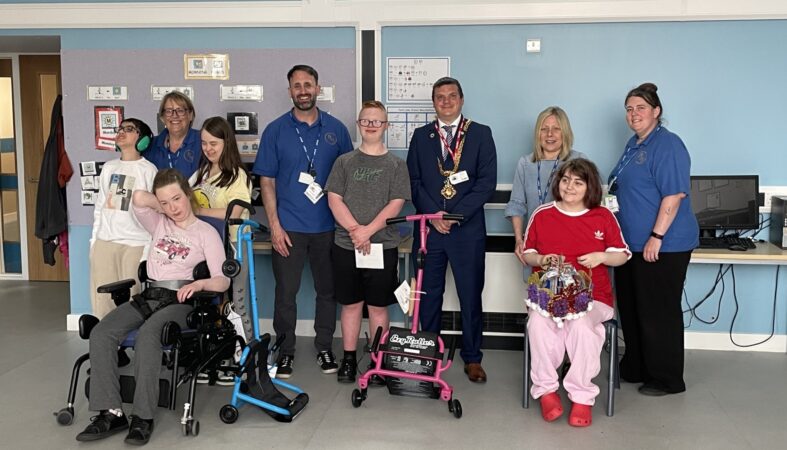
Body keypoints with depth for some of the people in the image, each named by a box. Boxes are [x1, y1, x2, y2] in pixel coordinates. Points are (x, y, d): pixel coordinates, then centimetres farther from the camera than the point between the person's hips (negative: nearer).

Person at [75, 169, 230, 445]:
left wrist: (200, 284, -25)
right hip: (148, 296, 5)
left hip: (180, 300, -5)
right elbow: (139, 198, -3)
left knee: (147, 335, -36)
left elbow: (223, 281, -6)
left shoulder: (206, 232, 5)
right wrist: (165, 208, 9)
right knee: (101, 334, -22)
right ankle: (110, 412, -21)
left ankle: (143, 417, -29)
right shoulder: (159, 224, 18)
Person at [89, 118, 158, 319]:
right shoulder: (108, 167, 14)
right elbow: (99, 205, 18)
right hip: (104, 241, 5)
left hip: (135, 244, -5)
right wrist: (94, 238, 13)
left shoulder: (148, 170, -2)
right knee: (101, 298, 5)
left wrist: (149, 249, -8)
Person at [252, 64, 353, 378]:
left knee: (327, 289, 10)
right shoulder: (275, 130, 1)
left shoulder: (336, 129, 4)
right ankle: (285, 350, 19)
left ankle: (325, 347, 25)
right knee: (286, 291, 4)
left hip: (328, 225, 2)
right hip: (289, 227, -1)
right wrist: (274, 225, -7)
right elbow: (267, 181, 0)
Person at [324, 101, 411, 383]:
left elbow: (396, 204, -6)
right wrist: (355, 229, -13)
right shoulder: (344, 162, 7)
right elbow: (334, 199, -1)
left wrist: (368, 231, -15)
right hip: (346, 245, 1)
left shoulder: (396, 164, 3)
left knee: (378, 306, 6)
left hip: (383, 246, -1)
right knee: (351, 304, 9)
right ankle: (349, 359, 21)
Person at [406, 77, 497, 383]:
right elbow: (414, 181, 5)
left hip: (468, 229, -2)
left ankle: (472, 357, 18)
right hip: (428, 228, 2)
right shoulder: (421, 136, 12)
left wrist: (455, 216, -12)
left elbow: (487, 181, -5)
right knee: (428, 295, 8)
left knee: (470, 296, 5)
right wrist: (434, 215, -9)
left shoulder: (481, 134, 4)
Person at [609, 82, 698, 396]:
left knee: (658, 312, 0)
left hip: (662, 246, -9)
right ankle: (635, 368, 29)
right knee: (631, 308, 16)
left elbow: (674, 194, -21)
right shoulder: (634, 144, 15)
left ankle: (667, 380, 13)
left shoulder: (667, 145, -13)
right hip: (633, 243, 9)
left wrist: (656, 236, -24)